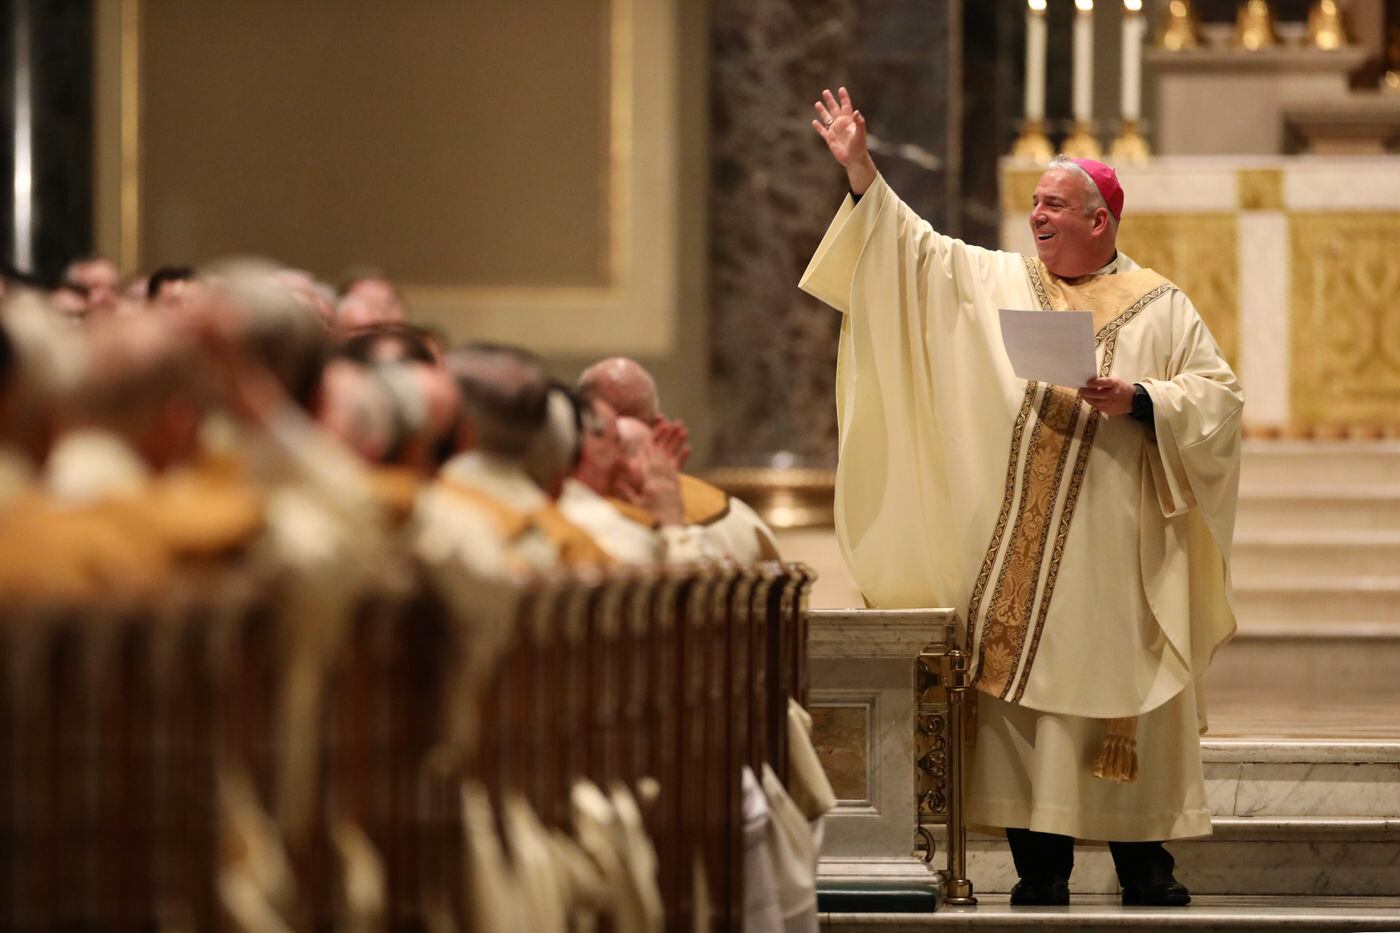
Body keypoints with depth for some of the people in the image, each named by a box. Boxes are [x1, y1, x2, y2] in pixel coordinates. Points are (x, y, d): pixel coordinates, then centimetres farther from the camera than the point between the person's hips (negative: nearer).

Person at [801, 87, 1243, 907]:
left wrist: (1142, 400, -14)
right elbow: (917, 248, 4)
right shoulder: (995, 282, 11)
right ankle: (1041, 868, 6)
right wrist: (862, 170, -5)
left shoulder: (1161, 308, 5)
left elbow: (1220, 395, 1)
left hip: (1112, 551, -2)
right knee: (1023, 696, 0)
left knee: (1116, 696, -1)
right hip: (1016, 552, 2)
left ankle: (1144, 863, 9)